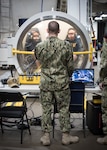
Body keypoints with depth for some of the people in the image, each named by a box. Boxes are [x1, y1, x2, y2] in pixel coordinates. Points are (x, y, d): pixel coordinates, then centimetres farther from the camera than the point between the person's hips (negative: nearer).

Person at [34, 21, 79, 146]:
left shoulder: (39, 46, -5)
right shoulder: (66, 45, -9)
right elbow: (70, 66, -3)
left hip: (45, 83, 1)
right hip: (62, 83, -1)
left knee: (46, 109, 10)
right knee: (64, 109, 10)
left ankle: (46, 137, 18)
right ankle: (66, 136, 20)